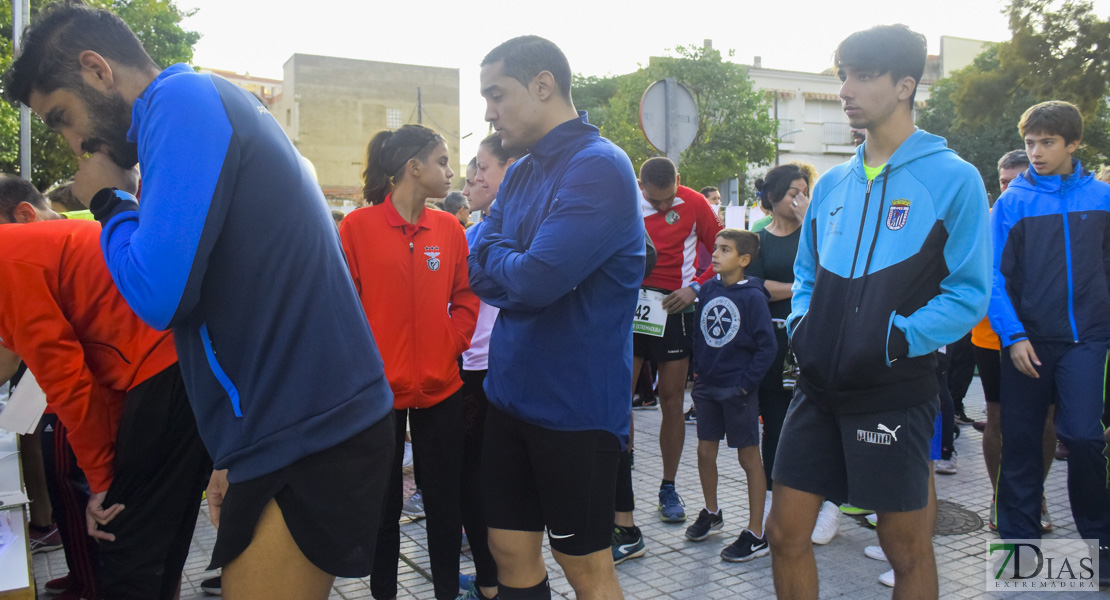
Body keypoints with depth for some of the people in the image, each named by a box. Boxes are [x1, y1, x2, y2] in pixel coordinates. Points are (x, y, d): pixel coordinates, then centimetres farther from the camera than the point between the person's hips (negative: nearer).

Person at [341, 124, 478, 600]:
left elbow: (466, 300, 9)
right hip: (378, 389, -3)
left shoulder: (449, 229, 5)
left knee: (445, 502, 11)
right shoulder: (357, 227, -6)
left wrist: (452, 344, -4)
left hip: (441, 387, 3)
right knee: (383, 505, 11)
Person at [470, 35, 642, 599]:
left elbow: (535, 280, -25)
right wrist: (520, 269, -12)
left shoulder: (599, 168, -17)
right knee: (510, 551, 16)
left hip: (576, 405, -7)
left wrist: (498, 258, -6)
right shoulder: (519, 173, 10)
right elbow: (480, 271, 7)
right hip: (511, 394, 7)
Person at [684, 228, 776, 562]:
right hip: (707, 386, 6)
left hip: (738, 390, -6)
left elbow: (767, 347, -13)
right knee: (705, 451, 14)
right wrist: (698, 370, 8)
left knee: (748, 458, 4)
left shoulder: (753, 296, -13)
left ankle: (756, 536, 13)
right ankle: (711, 513, 37)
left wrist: (746, 383, -14)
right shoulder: (708, 289, 3)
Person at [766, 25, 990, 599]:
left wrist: (893, 340, -19)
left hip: (896, 394, -5)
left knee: (906, 549, 9)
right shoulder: (831, 184, 11)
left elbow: (969, 294, -8)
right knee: (786, 534, 9)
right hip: (818, 389, 5)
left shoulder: (953, 178, -5)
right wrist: (801, 326, 0)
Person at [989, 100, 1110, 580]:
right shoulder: (1011, 202, -2)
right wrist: (1012, 335, -14)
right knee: (1021, 442, 6)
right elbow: (994, 275, -5)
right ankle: (1019, 535, 21)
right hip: (1028, 340, 0)